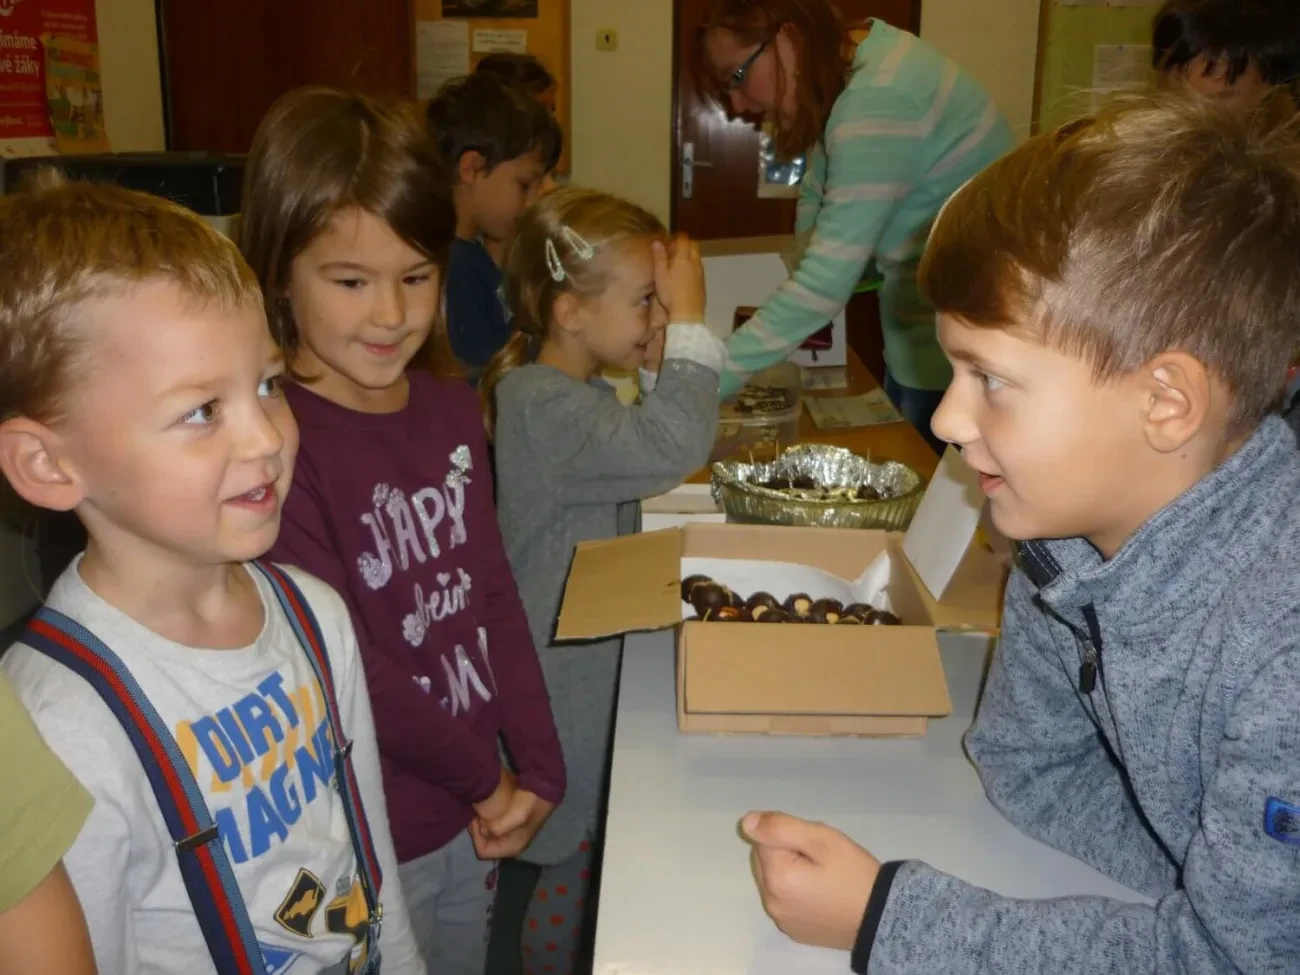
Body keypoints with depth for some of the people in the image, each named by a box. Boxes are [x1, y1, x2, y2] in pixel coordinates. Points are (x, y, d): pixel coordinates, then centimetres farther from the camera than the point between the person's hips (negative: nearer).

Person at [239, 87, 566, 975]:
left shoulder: (451, 406, -1)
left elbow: (492, 593, 2)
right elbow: (338, 665, -20)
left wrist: (538, 769, -3)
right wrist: (482, 775, -9)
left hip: (473, 815, 6)